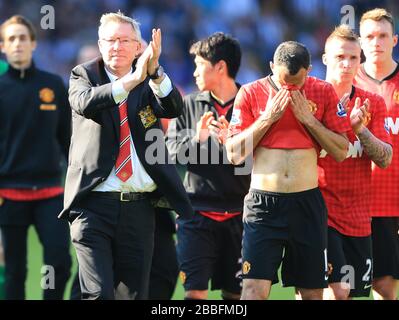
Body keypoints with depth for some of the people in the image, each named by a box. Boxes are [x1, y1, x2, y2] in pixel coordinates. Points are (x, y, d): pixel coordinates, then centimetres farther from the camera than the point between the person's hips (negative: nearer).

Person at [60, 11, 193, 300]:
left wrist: (155, 72, -28)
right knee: (99, 294, -14)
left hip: (139, 207, 3)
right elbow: (85, 102, -18)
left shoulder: (150, 84, 10)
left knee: (134, 294, 9)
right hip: (95, 204, -3)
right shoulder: (84, 75, 4)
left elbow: (174, 109, -10)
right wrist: (132, 80, -31)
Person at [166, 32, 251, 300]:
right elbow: (172, 151, 4)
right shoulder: (191, 104, 10)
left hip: (238, 214, -1)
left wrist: (230, 142, -21)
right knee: (194, 290, -7)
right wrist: (196, 140, -15)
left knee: (235, 293, 6)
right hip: (197, 213, 1)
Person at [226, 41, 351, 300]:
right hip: (263, 202, -2)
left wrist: (308, 118, -8)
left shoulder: (323, 93, 4)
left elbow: (341, 151, 3)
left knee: (312, 292, 6)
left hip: (307, 202, 2)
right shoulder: (251, 93, 1)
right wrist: (268, 117, -9)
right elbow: (234, 154, -2)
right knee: (255, 289, -12)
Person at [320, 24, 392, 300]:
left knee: (355, 291, 8)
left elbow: (385, 159, -1)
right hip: (322, 212, -4)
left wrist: (360, 128, -15)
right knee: (337, 290, -18)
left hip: (358, 216, 5)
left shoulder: (373, 104, 7)